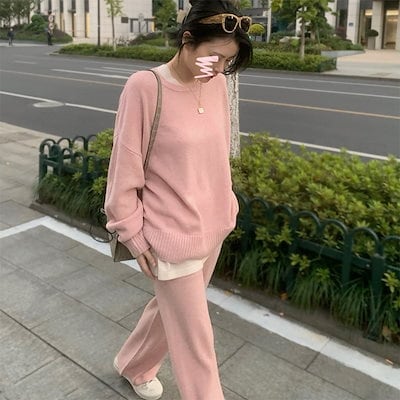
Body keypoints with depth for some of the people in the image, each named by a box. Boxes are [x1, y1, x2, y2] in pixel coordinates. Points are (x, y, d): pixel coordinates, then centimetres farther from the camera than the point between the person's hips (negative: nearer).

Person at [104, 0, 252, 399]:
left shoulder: (217, 83, -1)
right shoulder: (144, 87, -20)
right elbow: (125, 169, -14)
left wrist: (226, 204, 14)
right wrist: (134, 235, -11)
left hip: (211, 226, 7)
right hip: (172, 233, -7)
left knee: (172, 308, 26)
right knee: (195, 338, 7)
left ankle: (133, 365, 53)